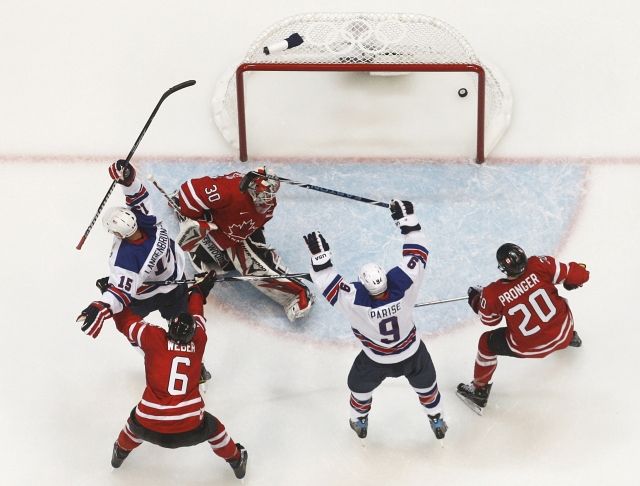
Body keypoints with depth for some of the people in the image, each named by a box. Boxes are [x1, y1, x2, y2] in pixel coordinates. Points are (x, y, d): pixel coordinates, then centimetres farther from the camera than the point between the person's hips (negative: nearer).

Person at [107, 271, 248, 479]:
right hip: (189, 430, 0)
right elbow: (196, 315, 21)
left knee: (137, 420, 34)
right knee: (212, 427, 31)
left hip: (150, 428, 0)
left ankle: (120, 452, 57)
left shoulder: (154, 338, -5)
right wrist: (199, 292, 40)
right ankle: (236, 460, 50)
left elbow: (126, 319, 8)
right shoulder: (198, 341, 1)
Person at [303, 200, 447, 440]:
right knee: (425, 384, 30)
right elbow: (417, 252, -22)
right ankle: (437, 421, 52)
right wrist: (408, 220, -18)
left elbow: (328, 284, -28)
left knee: (360, 386, 30)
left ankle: (359, 422, 55)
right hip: (412, 354, 1)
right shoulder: (403, 282, -35)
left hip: (376, 361, -1)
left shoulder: (355, 300, -39)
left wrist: (320, 255, -28)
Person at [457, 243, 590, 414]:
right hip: (562, 333, 3)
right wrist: (571, 282, 10)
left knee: (487, 343, 19)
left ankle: (479, 390, 34)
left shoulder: (492, 294, -20)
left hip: (528, 348, -3)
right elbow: (579, 275, -14)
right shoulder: (539, 265, -20)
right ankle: (571, 337, 63)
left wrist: (476, 300, 19)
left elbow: (489, 320, 1)